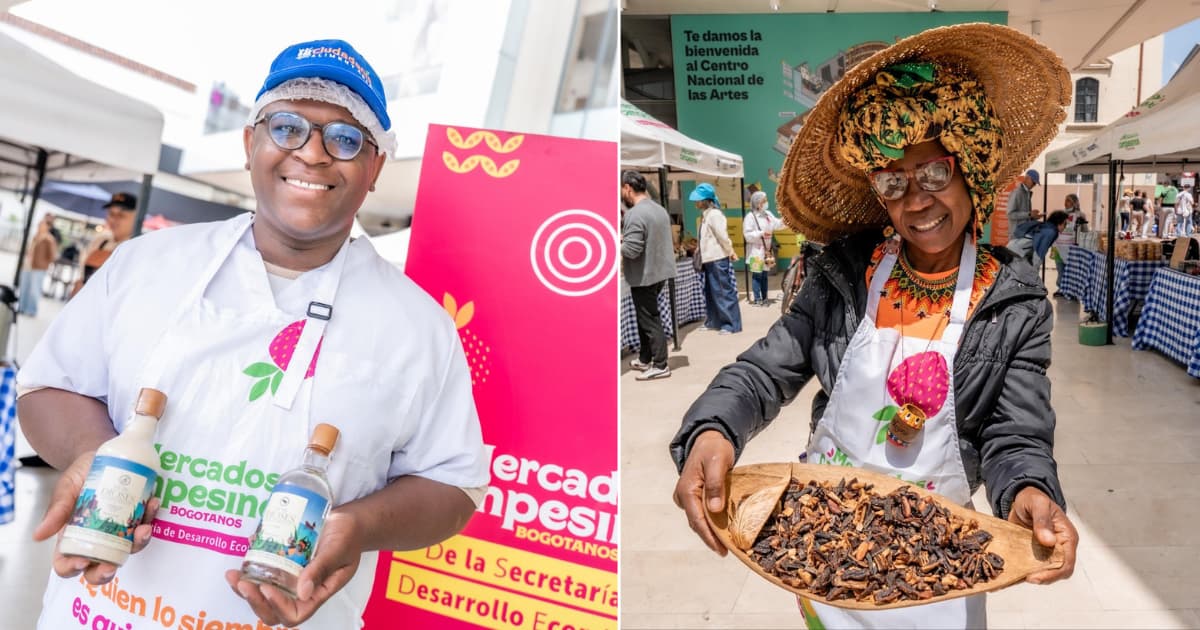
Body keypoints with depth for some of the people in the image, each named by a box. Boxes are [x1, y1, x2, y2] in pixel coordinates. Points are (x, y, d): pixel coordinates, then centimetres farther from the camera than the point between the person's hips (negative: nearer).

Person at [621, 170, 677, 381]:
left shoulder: (635, 214, -21)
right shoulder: (660, 209, 8)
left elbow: (630, 250, -26)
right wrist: (626, 237, 13)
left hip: (643, 277, -9)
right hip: (659, 272, 9)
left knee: (650, 321, 0)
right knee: (647, 317, 19)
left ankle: (660, 366, 6)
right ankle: (644, 359, 29)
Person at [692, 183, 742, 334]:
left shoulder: (714, 215, -16)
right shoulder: (706, 215, 13)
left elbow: (722, 236, -17)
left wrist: (730, 252, -9)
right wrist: (700, 252, 10)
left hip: (718, 259, -10)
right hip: (710, 259, 10)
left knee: (723, 292, -5)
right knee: (711, 292, 14)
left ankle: (731, 324, -1)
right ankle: (713, 322, 23)